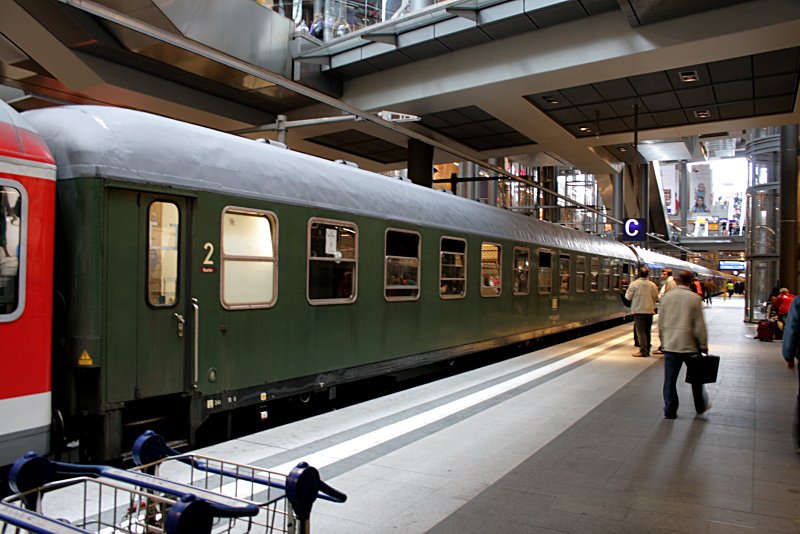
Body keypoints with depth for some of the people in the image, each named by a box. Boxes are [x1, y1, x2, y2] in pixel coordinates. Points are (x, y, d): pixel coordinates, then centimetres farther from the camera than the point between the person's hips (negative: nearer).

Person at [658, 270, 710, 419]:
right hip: (690, 345, -2)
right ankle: (700, 406, 30)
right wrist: (704, 345, 1)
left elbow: (660, 323, 7)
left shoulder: (666, 297, 2)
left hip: (670, 345, 2)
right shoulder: (695, 298, -8)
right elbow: (699, 325, -8)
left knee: (670, 379, 6)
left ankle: (670, 410, 9)